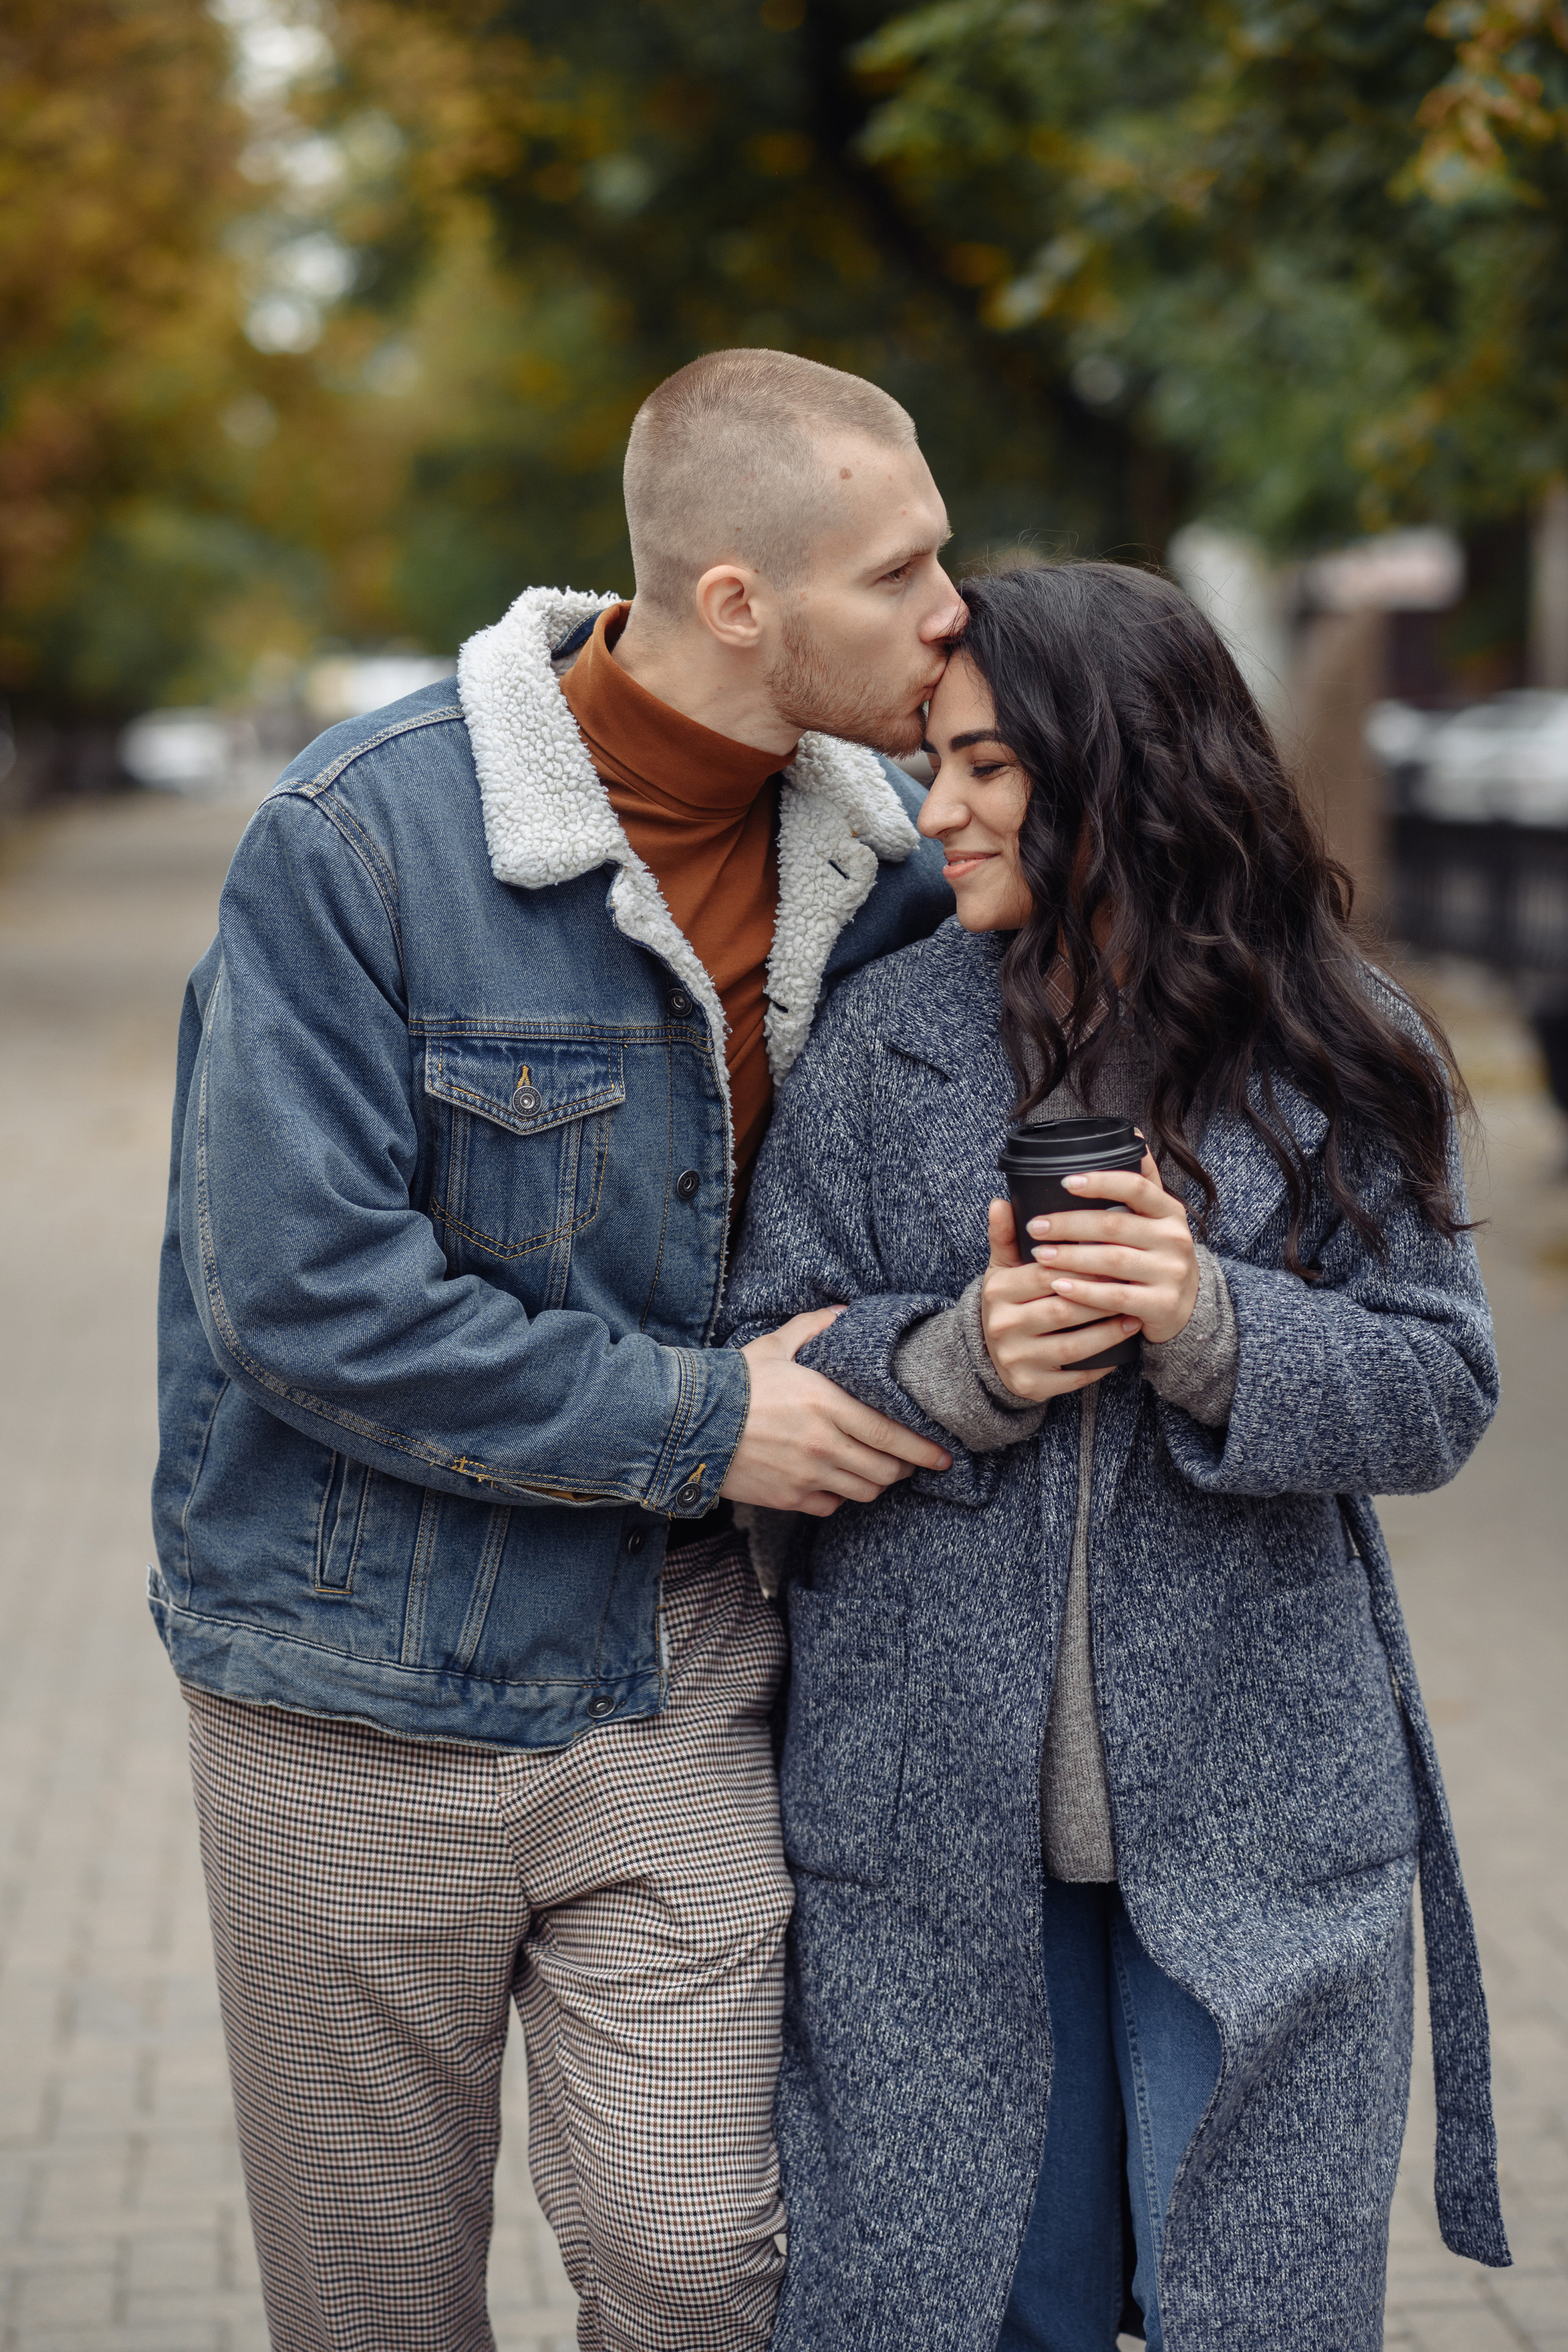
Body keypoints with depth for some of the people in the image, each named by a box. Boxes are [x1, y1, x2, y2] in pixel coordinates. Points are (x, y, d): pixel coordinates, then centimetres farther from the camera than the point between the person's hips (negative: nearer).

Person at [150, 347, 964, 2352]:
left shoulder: (885, 853, -1)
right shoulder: (357, 840, -18)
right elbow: (301, 1292, -21)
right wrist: (697, 1421, -18)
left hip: (675, 1664, 3)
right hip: (366, 1680, -3)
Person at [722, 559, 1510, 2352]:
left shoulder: (1342, 1056, 1)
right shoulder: (884, 1037, 2)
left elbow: (1441, 1392, -2)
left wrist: (1215, 1327, -19)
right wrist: (957, 1363, -18)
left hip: (1254, 1812, 0)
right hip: (938, 1818, 1)